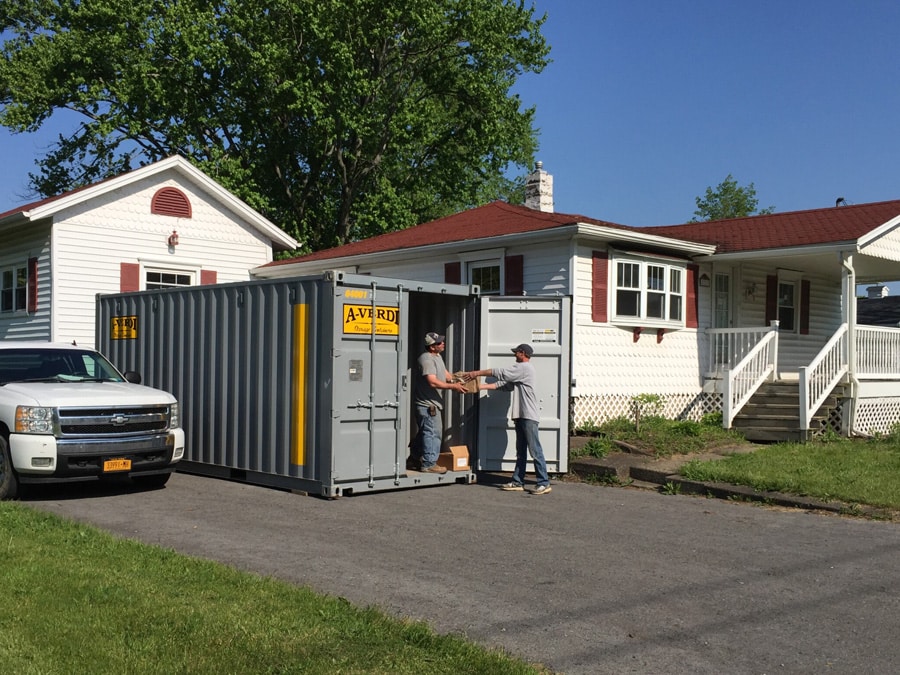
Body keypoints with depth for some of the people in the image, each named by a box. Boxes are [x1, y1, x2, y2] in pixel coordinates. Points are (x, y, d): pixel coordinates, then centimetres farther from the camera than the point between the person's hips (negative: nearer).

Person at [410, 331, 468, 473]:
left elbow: (446, 374, 18)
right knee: (433, 433, -7)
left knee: (424, 433, 18)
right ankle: (429, 464, -1)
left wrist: (458, 381, 1)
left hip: (433, 403, 11)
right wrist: (453, 386, -24)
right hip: (428, 404, -11)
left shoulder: (437, 356, 13)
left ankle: (415, 460, 28)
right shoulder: (426, 359, -20)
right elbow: (433, 382, -27)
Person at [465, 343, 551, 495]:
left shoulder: (525, 367, -9)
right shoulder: (520, 369, 22)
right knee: (520, 451, 12)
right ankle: (517, 482, 16)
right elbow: (503, 383, 14)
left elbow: (500, 373, -13)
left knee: (535, 450, -9)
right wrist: (480, 386, 5)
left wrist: (478, 373, -7)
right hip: (521, 416, 10)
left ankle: (544, 483, -8)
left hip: (529, 416, -10)